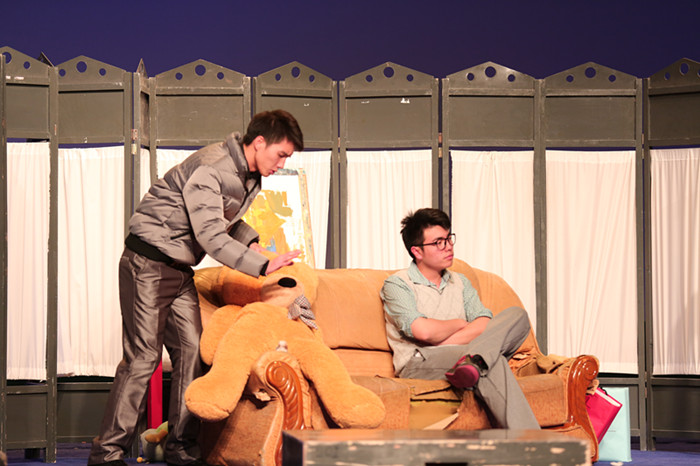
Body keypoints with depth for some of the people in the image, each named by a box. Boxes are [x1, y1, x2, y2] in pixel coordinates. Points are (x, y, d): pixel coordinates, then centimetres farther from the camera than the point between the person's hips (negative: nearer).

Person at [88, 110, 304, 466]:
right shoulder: (210, 168, -22)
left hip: (180, 270, 9)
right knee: (142, 357, -10)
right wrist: (262, 266, -28)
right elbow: (211, 237, -27)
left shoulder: (249, 178, 8)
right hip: (148, 265, -9)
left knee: (191, 352, 1)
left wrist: (250, 240, 3)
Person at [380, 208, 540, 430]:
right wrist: (460, 324, 4)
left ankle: (473, 361, -44)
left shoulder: (460, 282, 23)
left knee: (516, 315, -16)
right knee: (493, 361, -34)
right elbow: (423, 331, -15)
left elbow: (485, 326, 5)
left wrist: (442, 342, -11)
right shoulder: (397, 284, 3)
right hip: (418, 364, -6)